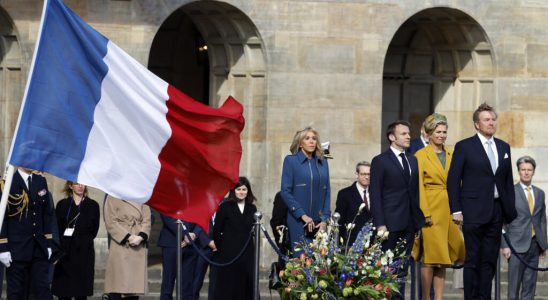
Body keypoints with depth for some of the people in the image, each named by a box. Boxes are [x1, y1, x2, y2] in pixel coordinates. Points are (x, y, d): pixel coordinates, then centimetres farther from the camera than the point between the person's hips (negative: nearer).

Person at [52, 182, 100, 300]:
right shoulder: (62, 205, 7)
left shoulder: (92, 205, 7)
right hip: (65, 253, 0)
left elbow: (94, 230, 7)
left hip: (84, 252, 0)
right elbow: (57, 229, 5)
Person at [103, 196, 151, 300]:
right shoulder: (112, 199, 1)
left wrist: (141, 237, -11)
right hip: (120, 247, -4)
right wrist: (128, 237, -14)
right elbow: (110, 223, -6)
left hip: (139, 246, 4)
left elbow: (147, 221, 8)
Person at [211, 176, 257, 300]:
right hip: (228, 253, -3)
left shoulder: (252, 209, 11)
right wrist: (220, 247, 0)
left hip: (246, 253, 3)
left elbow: (253, 232, 12)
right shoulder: (225, 207, 0)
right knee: (227, 286, -1)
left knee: (245, 286, 1)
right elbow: (216, 231, 1)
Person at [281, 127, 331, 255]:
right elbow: (286, 191, -5)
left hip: (319, 223, 4)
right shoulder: (291, 160, 1)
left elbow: (327, 191, 11)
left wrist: (325, 219, -1)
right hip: (299, 221, -4)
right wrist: (303, 215, -12)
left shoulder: (322, 162, 13)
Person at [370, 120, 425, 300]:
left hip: (410, 224, 6)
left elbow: (415, 191, 16)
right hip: (390, 223, -6)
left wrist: (419, 220, 8)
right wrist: (380, 224, -15)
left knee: (402, 268, 7)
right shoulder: (380, 161, -3)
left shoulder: (413, 161, 15)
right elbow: (375, 195, -7)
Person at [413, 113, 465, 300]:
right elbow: (419, 188, -8)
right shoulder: (420, 156, -4)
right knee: (430, 258, -5)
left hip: (449, 212, 6)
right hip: (431, 210, -6)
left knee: (443, 258, 5)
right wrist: (425, 213, -14)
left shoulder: (451, 155, 13)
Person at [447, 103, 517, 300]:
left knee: (490, 260, 5)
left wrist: (510, 210, 10)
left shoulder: (503, 147, 14)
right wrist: (456, 210, -10)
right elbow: (453, 180, -3)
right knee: (473, 260, -2)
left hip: (496, 211, 5)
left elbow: (508, 181, 16)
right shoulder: (464, 147, -1)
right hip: (474, 211, -5)